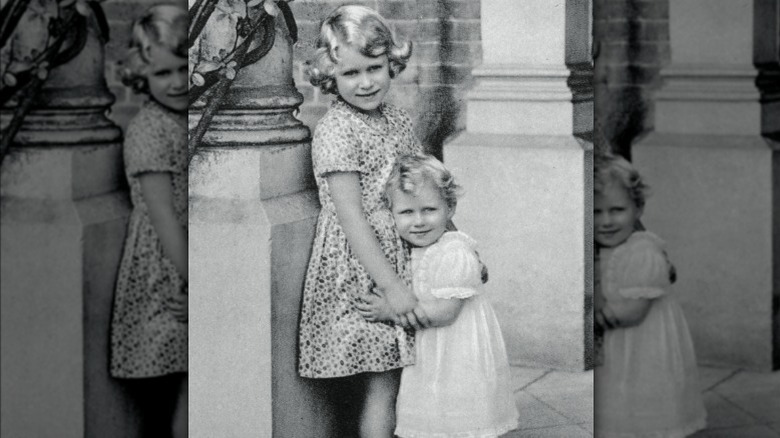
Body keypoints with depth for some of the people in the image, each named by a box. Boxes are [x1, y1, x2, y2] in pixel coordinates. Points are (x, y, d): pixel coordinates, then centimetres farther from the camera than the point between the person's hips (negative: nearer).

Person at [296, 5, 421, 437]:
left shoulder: (397, 120, 7)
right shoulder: (334, 130, -15)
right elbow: (351, 218, -19)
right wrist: (392, 286, -21)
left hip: (401, 259, 7)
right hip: (359, 272, -7)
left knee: (392, 378, 10)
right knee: (382, 385, -3)